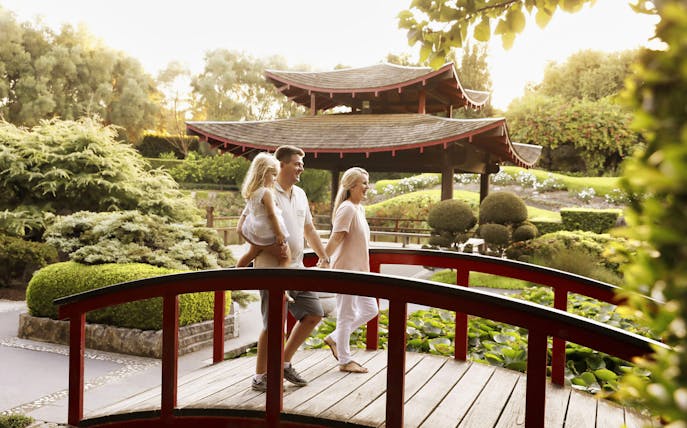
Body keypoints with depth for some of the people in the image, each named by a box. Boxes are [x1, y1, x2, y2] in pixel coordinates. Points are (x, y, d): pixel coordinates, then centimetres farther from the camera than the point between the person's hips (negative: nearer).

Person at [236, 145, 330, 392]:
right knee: (274, 325, -4)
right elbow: (242, 227, -15)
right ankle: (260, 377, 13)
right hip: (272, 269, -8)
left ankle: (284, 363, 22)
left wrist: (323, 257, 17)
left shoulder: (300, 194, 15)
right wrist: (270, 246, -22)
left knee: (314, 313, 9)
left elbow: (308, 229, 24)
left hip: (296, 269, 8)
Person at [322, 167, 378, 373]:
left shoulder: (359, 209, 12)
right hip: (346, 270, -10)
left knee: (370, 310, 16)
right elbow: (335, 238, -22)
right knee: (346, 315, 1)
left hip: (358, 270, 10)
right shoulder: (347, 209, -16)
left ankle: (334, 338, 25)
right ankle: (345, 361, 15)